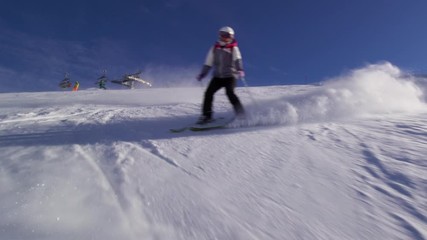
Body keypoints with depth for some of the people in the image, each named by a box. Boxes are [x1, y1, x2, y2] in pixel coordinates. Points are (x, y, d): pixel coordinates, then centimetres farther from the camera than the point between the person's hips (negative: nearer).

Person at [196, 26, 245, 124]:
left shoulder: (233, 48, 1)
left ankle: (241, 114, -14)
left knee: (230, 93, -25)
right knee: (208, 93, -9)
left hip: (230, 76, -4)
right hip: (217, 77, 4)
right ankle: (206, 115, 4)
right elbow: (208, 63, 16)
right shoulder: (214, 48, 11)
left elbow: (238, 60, -18)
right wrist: (202, 74, 13)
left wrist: (240, 70, -37)